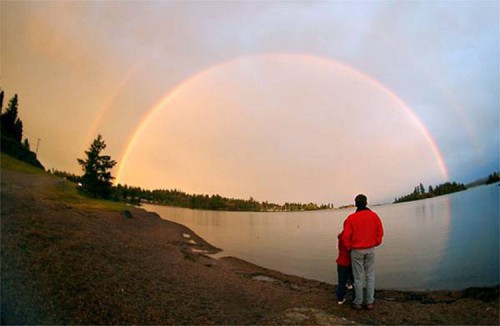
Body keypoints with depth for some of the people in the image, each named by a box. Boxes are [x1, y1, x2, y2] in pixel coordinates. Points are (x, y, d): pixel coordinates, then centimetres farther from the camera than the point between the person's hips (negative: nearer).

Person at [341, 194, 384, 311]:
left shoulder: (351, 218, -11)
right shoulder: (374, 215, -5)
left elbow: (346, 236, -12)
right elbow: (380, 232, -2)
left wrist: (349, 247, 5)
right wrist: (376, 243, 13)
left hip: (356, 250, -2)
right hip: (370, 250, 2)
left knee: (358, 277, 7)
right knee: (370, 276, 11)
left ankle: (358, 303, 15)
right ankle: (370, 302, 15)